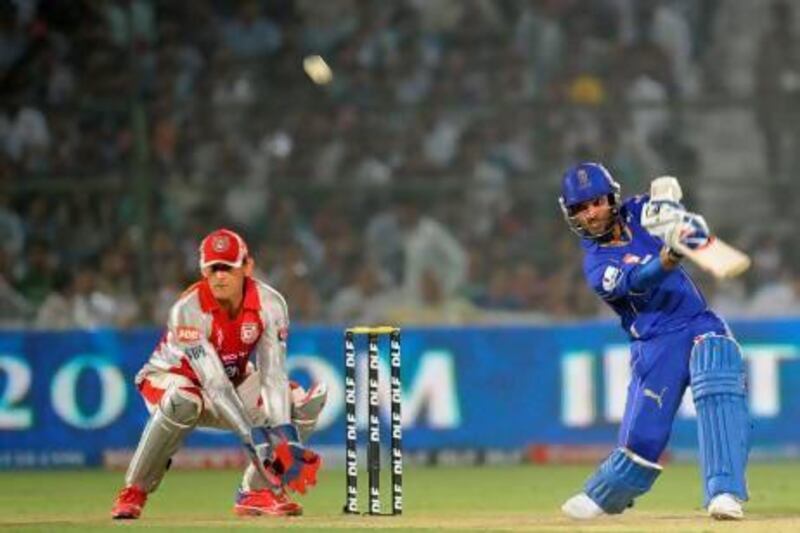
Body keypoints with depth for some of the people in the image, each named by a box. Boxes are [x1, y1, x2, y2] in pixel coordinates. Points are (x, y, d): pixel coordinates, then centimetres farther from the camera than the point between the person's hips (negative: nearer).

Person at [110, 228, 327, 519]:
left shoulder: (270, 303, -18)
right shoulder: (188, 310, -31)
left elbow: (273, 375, -23)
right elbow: (214, 384, -37)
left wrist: (283, 432, -38)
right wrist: (254, 436, -46)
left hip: (236, 382, 5)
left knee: (308, 399, -15)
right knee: (182, 402, -42)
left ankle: (257, 491, -6)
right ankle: (133, 493, -25)